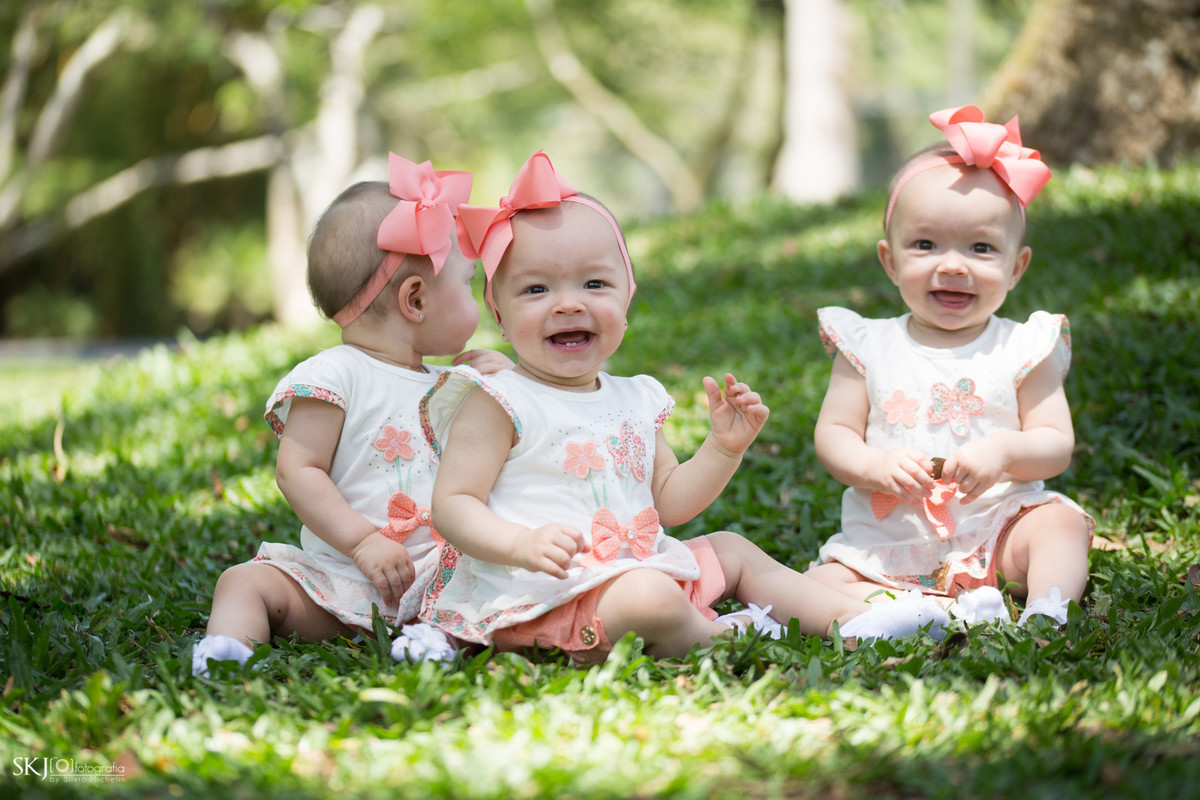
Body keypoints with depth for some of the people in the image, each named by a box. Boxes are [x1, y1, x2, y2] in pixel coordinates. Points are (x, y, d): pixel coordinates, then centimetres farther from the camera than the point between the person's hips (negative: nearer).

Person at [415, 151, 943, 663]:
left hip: (636, 564, 9)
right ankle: (721, 637, -5)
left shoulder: (633, 400, 14)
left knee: (730, 551, 19)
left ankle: (851, 617, 23)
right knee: (650, 596, -33)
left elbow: (669, 502, 21)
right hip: (542, 596, -9)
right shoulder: (498, 405, -9)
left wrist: (725, 446, 6)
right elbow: (452, 505, -14)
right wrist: (522, 544, -31)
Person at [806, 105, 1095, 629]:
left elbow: (1057, 445, -3)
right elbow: (832, 435, 1)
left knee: (1063, 521, -25)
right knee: (820, 586, -21)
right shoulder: (867, 349, 3)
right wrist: (875, 466, -20)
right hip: (889, 542, 1)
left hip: (998, 531, -1)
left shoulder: (1024, 350, 0)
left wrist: (1004, 451, -24)